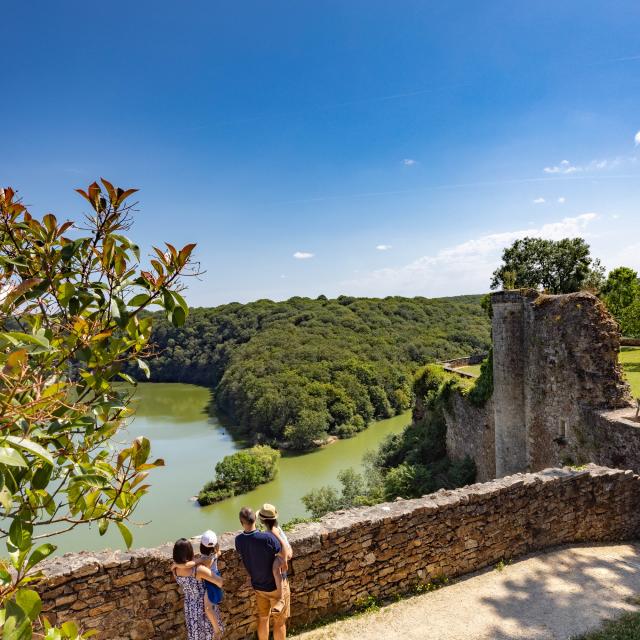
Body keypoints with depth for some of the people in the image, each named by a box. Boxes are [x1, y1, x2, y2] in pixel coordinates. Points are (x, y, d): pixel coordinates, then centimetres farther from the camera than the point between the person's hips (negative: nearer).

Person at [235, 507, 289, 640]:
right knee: (279, 622, 17)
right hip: (275, 586, -4)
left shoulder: (238, 540, -16)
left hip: (258, 586, 4)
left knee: (263, 618, 27)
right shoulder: (268, 538, -32)